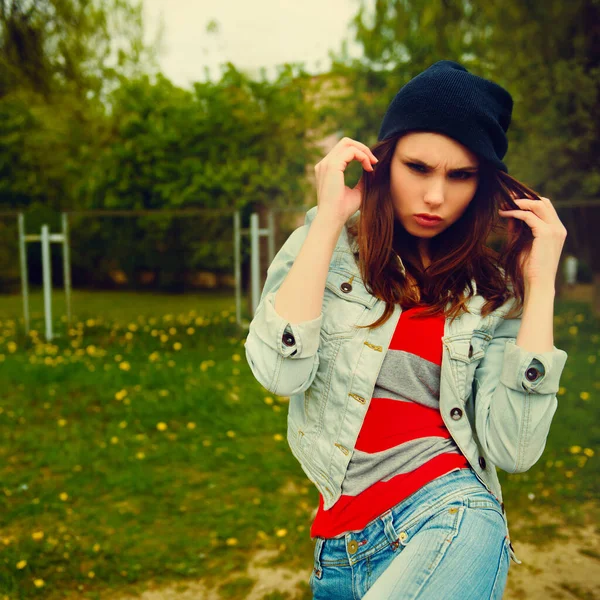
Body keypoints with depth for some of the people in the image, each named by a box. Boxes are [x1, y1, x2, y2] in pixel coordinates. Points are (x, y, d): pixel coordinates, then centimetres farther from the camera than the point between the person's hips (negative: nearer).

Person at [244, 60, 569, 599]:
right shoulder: (324, 248, 0)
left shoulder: (493, 293, 2)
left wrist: (541, 286, -9)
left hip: (446, 520, -1)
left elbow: (514, 450, -9)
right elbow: (280, 371, -16)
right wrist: (330, 215, -13)